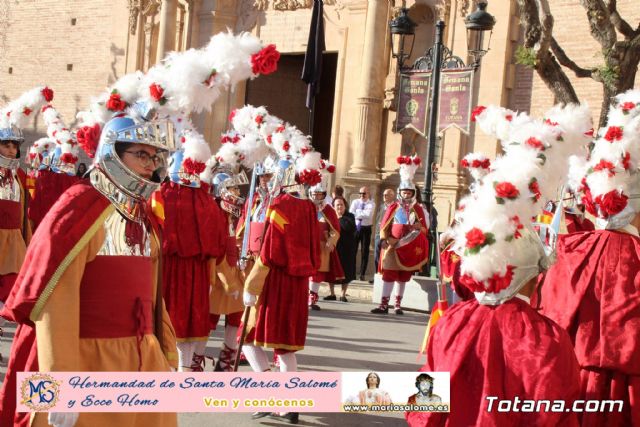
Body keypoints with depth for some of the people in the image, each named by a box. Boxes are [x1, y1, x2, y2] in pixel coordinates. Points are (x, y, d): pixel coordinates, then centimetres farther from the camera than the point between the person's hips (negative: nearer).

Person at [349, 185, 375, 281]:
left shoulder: (371, 204, -1)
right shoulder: (355, 202, 5)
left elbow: (368, 214, -20)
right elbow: (351, 214, -8)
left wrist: (357, 212, -14)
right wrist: (363, 214, -17)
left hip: (366, 229, -1)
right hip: (355, 228, 2)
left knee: (365, 251, 3)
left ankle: (362, 274, 9)